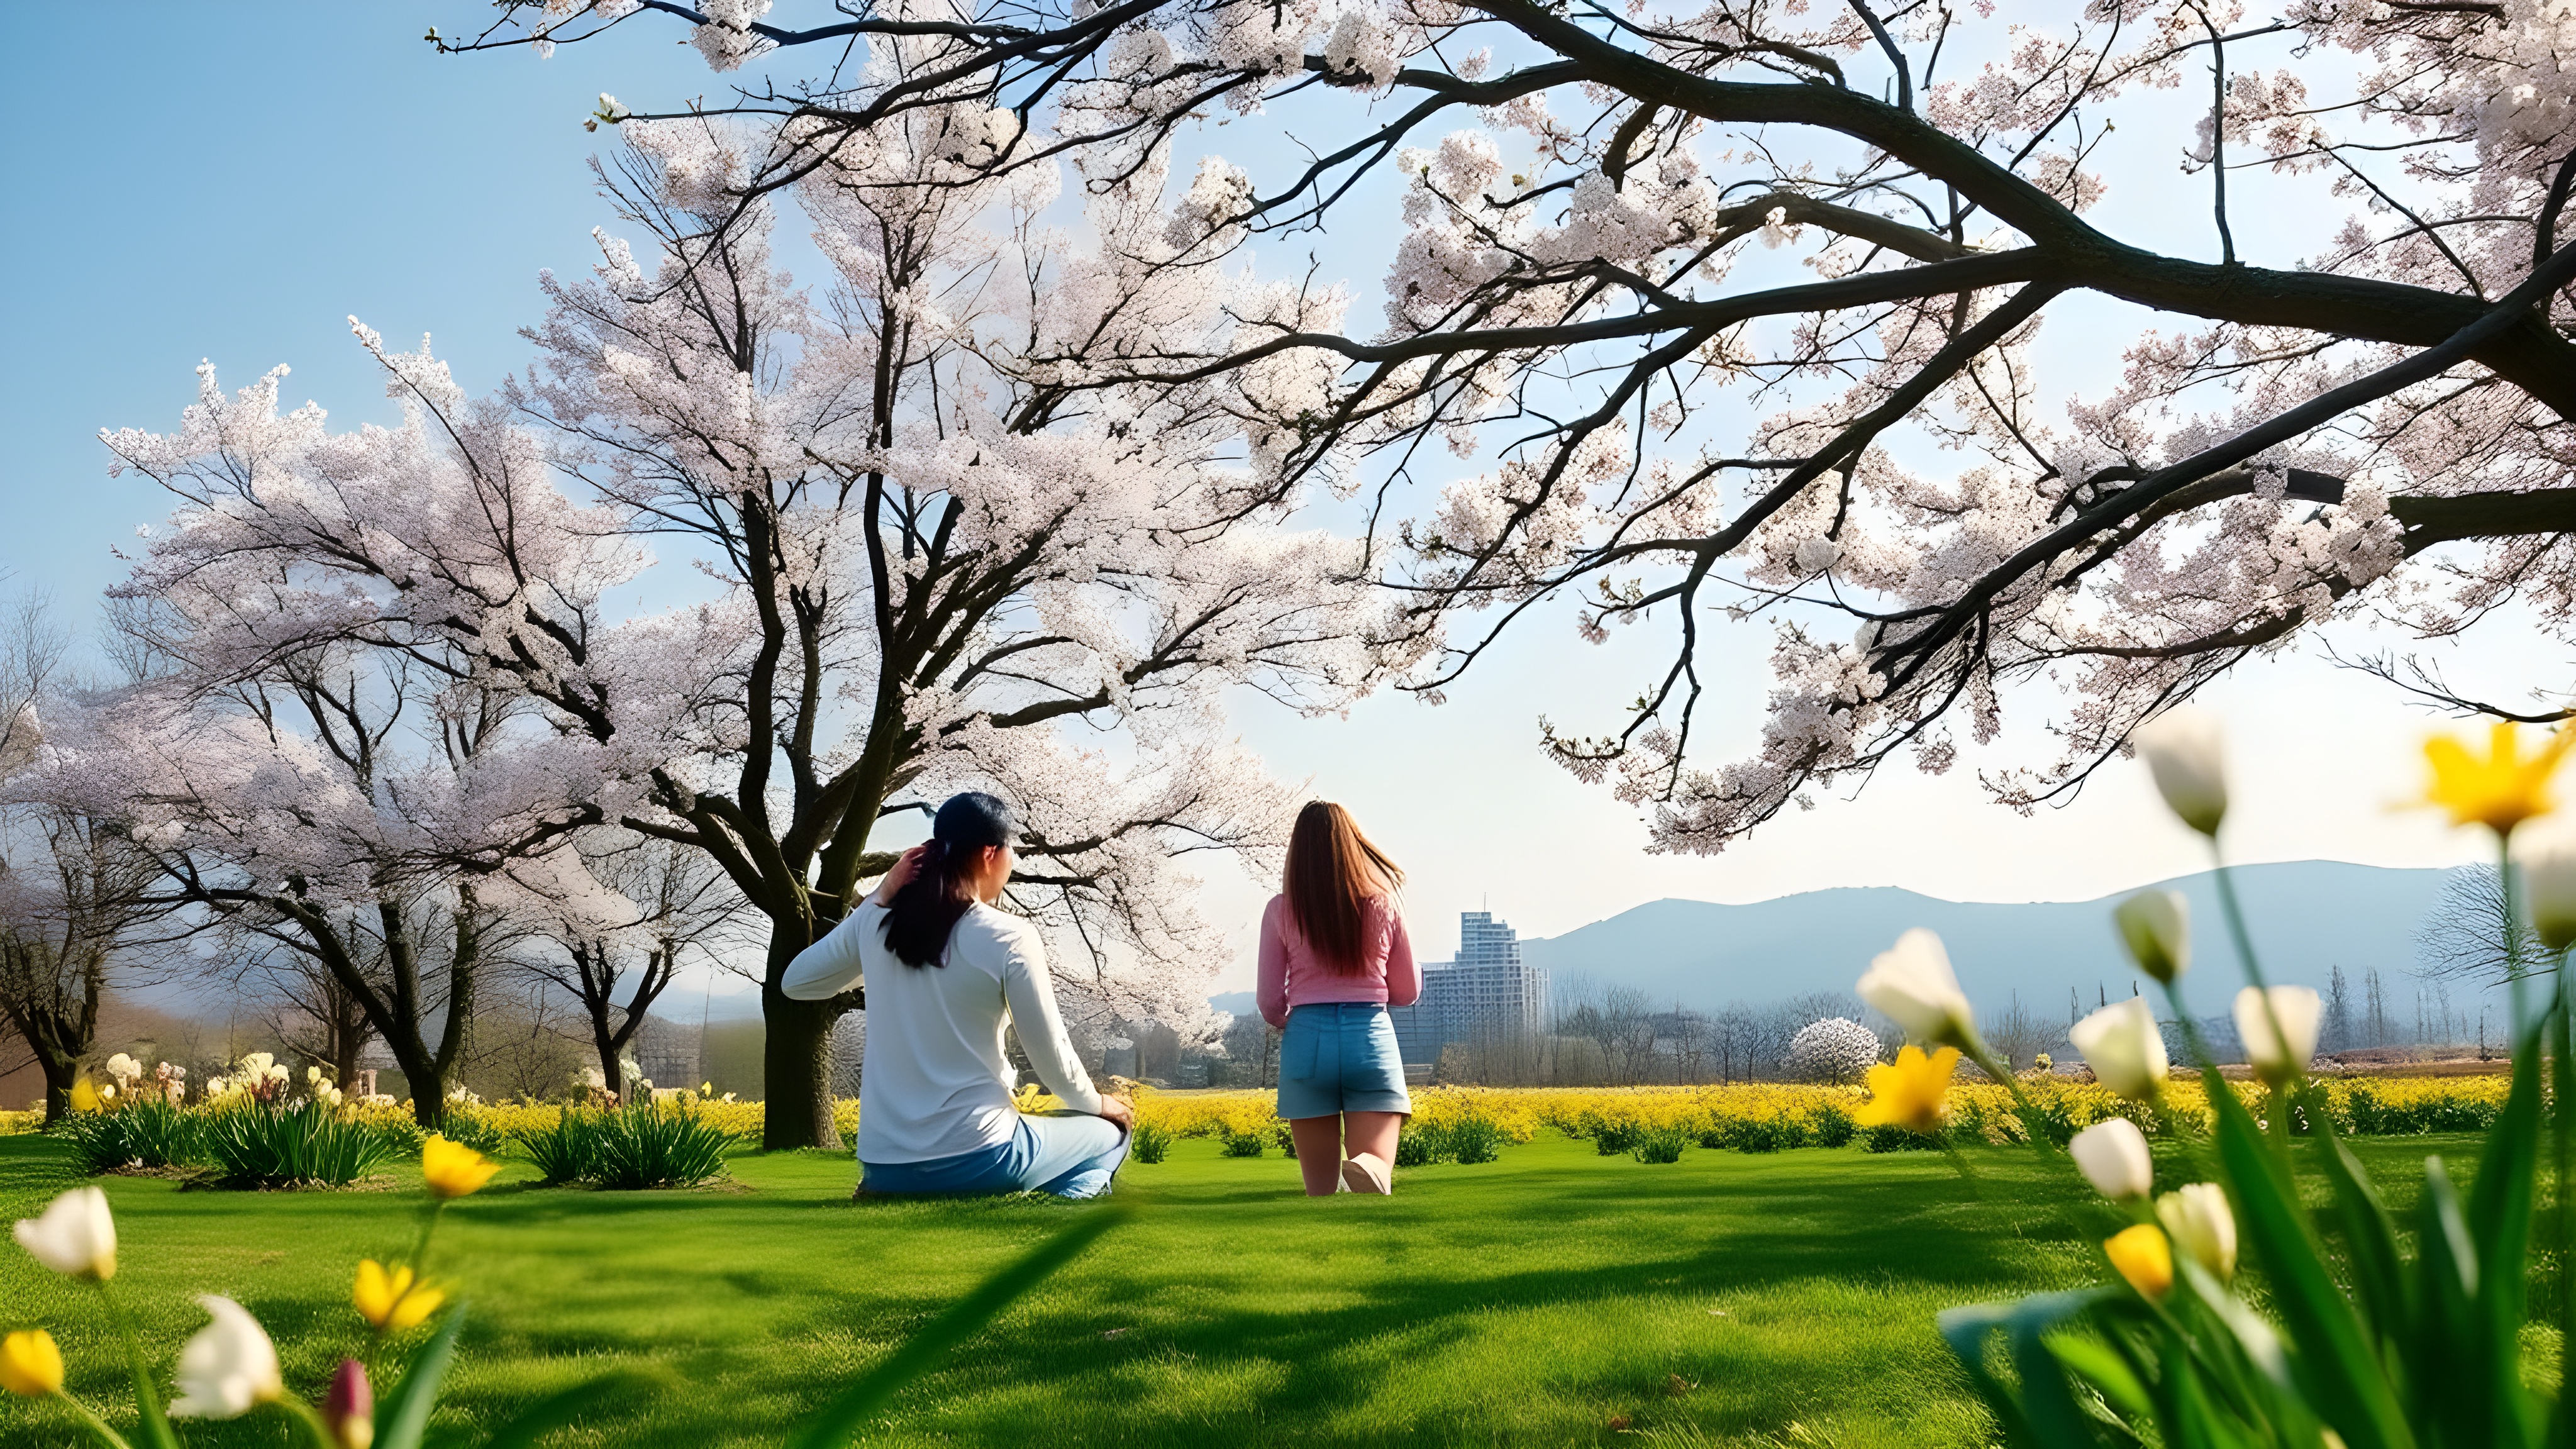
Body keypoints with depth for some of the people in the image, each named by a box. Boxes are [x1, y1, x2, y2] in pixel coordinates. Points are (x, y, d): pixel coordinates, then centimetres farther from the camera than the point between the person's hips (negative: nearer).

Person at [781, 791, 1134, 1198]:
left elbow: (795, 982, 19)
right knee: (1110, 1134, 24)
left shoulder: (876, 923, 1)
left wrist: (879, 898, 10)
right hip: (975, 1160, -4)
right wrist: (1098, 1103, 18)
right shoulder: (1010, 939, -11)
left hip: (882, 1168, 5)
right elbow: (1053, 1060, -5)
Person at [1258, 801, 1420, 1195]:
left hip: (1307, 1040, 0)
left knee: (1321, 1188, 7)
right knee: (1374, 1169, -9)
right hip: (1372, 1038, 0)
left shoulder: (1281, 910, 1)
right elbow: (1408, 992, 12)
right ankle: (1364, 1178, -44)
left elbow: (1270, 1001, 3)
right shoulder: (1384, 904, 5)